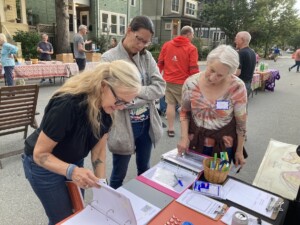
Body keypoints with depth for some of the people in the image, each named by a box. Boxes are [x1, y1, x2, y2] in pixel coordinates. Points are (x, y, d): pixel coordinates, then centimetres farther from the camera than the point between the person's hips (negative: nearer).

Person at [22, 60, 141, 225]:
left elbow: (99, 148, -8)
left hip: (74, 161, 6)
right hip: (43, 165, -5)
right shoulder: (67, 105, -37)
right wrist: (71, 171, -43)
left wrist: (101, 183, -17)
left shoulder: (106, 108, -18)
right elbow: (40, 154, -27)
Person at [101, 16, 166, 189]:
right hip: (123, 126, -5)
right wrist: (146, 96, -16)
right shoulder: (109, 58, -13)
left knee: (145, 169, 25)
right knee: (119, 175, 15)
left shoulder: (147, 57, 4)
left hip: (147, 123, 6)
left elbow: (160, 86, -5)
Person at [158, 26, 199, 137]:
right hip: (183, 82, -4)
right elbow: (193, 68, -11)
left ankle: (170, 129, 14)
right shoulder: (191, 48, -7)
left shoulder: (167, 45, 6)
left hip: (168, 81, 4)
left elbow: (160, 63, 9)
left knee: (170, 104, 9)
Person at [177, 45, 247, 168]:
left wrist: (239, 151, 0)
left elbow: (241, 122, -7)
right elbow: (184, 112, 1)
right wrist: (184, 137, -9)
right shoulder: (191, 83, -13)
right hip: (194, 141, 2)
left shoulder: (237, 88, -18)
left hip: (224, 144, -1)